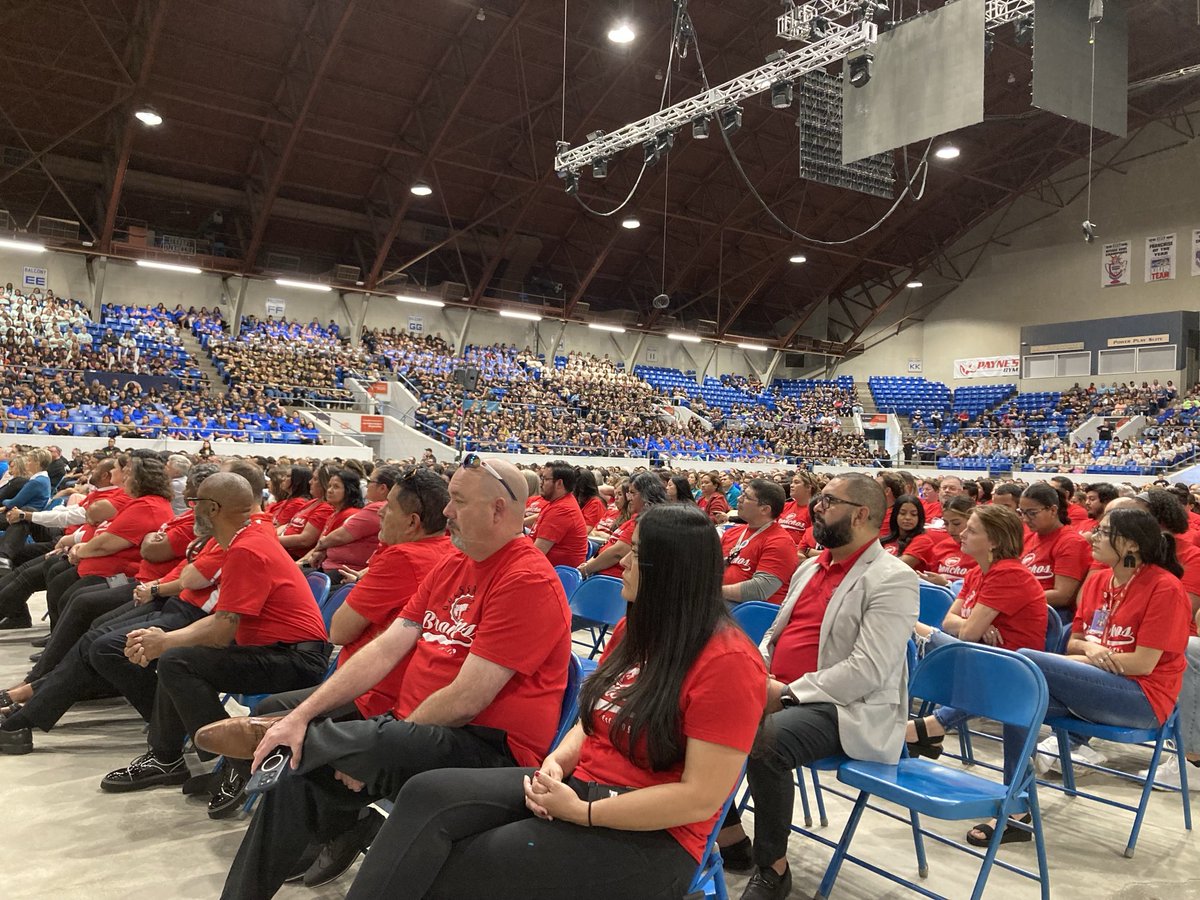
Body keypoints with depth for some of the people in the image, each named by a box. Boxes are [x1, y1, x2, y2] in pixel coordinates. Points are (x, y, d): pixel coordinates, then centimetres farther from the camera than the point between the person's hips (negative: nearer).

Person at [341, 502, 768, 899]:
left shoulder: (728, 662, -17)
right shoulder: (635, 628, 10)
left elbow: (701, 797, -19)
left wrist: (581, 813, -18)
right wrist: (558, 761, -5)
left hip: (651, 836, -7)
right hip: (580, 785, 8)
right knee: (428, 794, -15)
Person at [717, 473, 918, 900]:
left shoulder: (892, 579, -11)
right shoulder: (810, 566, 15)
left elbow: (867, 671, -20)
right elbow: (776, 633, 22)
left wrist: (788, 693, -19)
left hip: (846, 709, -8)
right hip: (777, 695, 8)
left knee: (766, 740, -33)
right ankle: (730, 838, 6)